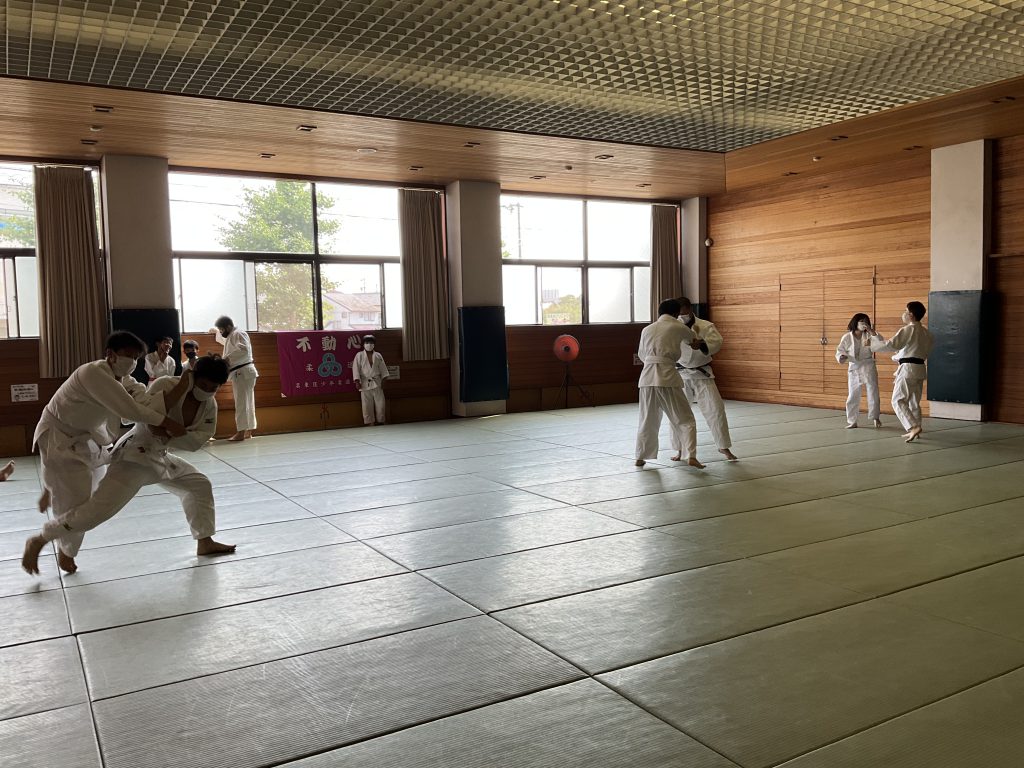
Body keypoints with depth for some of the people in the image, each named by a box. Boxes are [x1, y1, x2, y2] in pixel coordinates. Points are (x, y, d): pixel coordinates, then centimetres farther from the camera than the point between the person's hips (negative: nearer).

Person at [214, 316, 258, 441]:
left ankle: (241, 432, -9)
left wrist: (227, 358, -23)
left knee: (242, 402, -10)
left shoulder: (238, 334, -12)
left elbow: (243, 349, -26)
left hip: (243, 373, -10)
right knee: (247, 402, 12)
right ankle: (248, 431, 18)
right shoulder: (231, 336, 20)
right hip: (240, 373, 10)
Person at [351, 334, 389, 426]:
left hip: (377, 383, 2)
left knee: (380, 404, 2)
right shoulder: (359, 356, -1)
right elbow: (356, 369, -4)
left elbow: (383, 369, 9)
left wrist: (383, 381, 4)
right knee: (367, 405, -1)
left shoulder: (378, 355, 6)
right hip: (365, 383, -2)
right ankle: (368, 423, 7)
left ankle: (380, 421, 14)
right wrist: (357, 382, -10)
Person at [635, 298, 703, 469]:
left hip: (647, 376, 4)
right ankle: (691, 456, -7)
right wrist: (695, 343, 48)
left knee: (647, 420, 18)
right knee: (685, 420, 4)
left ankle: (640, 458, 23)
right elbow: (693, 341, 25)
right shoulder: (679, 328, 4)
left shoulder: (646, 330, 13)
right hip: (667, 377, -4)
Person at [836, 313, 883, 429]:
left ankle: (875, 417, 19)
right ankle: (852, 421, 15)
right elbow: (840, 351, 2)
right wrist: (841, 357, -21)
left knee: (873, 392, 2)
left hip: (868, 368, 0)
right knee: (853, 396, 5)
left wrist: (871, 330, -23)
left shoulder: (869, 335, -1)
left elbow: (880, 342, -15)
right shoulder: (847, 337, -3)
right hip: (854, 369, 0)